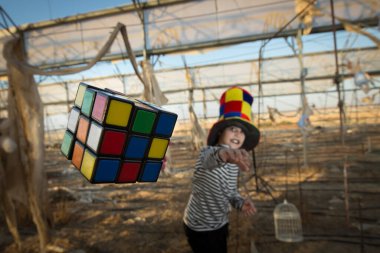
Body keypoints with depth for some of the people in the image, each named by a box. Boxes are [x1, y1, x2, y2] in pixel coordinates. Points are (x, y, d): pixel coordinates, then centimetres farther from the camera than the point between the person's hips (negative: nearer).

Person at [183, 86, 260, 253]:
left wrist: (241, 203, -17)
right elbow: (213, 158, -49)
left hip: (220, 224, 7)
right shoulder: (208, 152, -25)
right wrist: (224, 153, -72)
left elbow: (231, 191, 5)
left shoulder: (234, 162, -1)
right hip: (200, 228, -7)